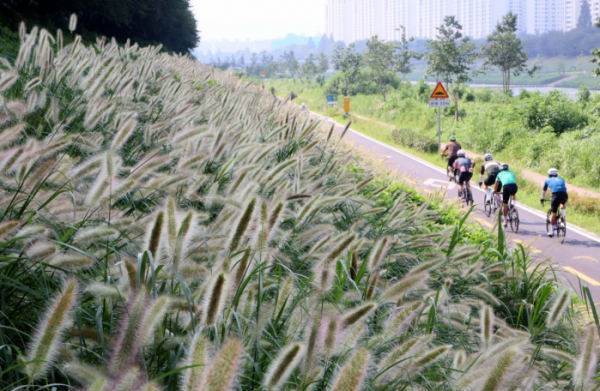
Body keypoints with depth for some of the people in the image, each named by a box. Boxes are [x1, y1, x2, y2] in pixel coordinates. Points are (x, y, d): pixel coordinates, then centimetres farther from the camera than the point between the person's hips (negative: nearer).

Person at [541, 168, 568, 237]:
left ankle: (552, 231, 15)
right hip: (564, 195, 2)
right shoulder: (561, 179, 33)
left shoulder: (548, 180, 28)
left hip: (556, 195, -2)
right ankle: (563, 214, 14)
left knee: (554, 213, 9)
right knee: (563, 203, 37)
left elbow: (544, 190, 40)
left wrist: (542, 198, 56)